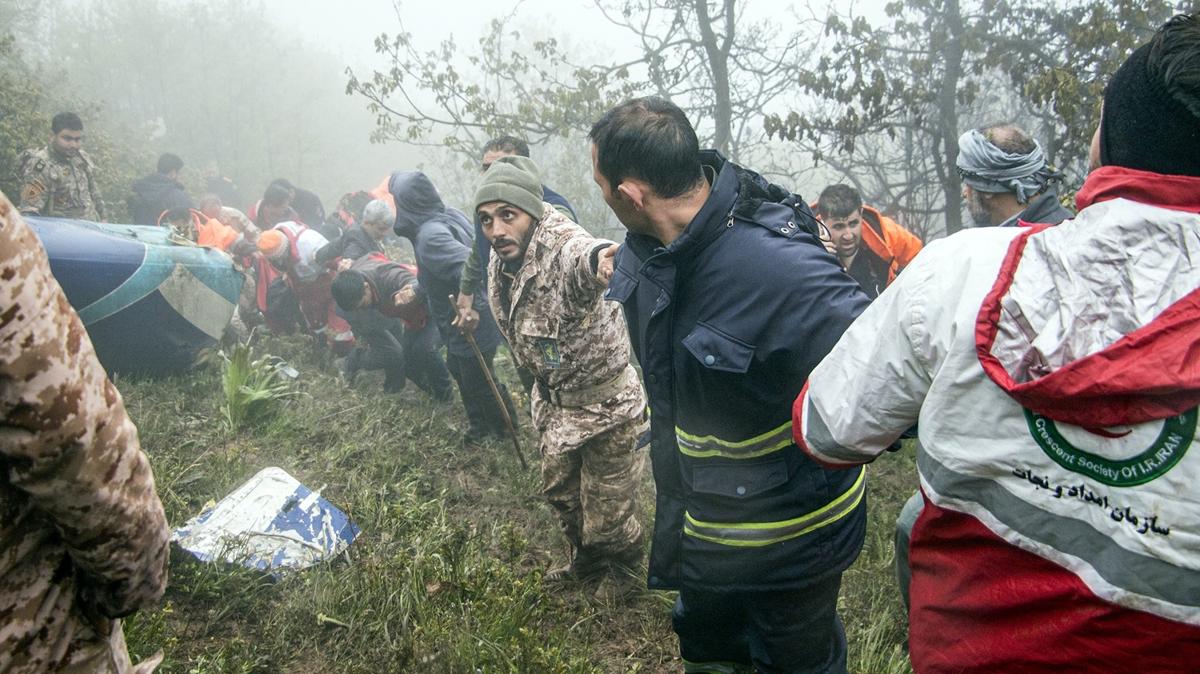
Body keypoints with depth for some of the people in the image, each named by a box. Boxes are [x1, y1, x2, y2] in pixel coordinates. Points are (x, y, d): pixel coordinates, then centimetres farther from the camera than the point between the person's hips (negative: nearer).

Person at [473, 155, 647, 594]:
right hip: (555, 404, 8)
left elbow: (584, 255, -58)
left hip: (605, 405, -8)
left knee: (607, 507, 8)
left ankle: (621, 565, 40)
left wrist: (602, 258, -81)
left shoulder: (563, 248, -31)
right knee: (560, 492, 25)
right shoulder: (499, 266, -4)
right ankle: (585, 561, 51)